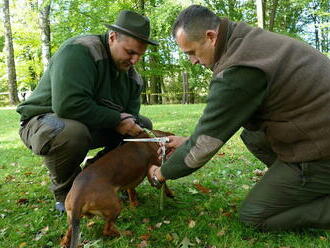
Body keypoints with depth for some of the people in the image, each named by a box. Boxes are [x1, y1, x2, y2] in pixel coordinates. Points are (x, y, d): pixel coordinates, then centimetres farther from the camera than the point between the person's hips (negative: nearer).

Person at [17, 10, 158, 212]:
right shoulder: (79, 51, -25)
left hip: (93, 127, 7)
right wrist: (116, 120, -27)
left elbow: (131, 117, 0)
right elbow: (68, 104, -37)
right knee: (72, 132, -41)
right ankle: (65, 193, -10)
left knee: (144, 125, 2)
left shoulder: (132, 76, 0)